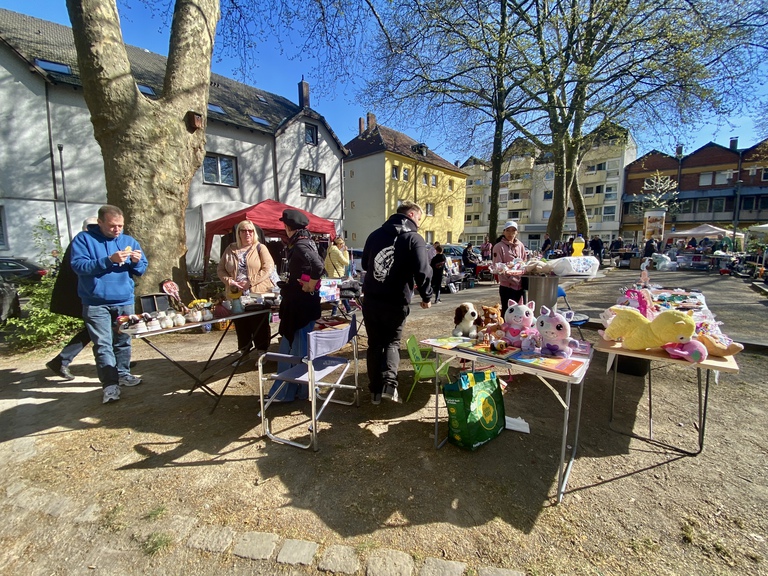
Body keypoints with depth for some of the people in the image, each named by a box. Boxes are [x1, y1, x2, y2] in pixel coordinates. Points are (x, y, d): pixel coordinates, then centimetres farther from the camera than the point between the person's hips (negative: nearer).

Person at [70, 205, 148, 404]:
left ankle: (123, 374, 26)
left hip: (124, 301, 4)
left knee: (123, 341, 12)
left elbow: (141, 270, 9)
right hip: (95, 303, -3)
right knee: (103, 344, -5)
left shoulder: (129, 241, 9)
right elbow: (78, 265, -14)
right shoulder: (83, 239, -2)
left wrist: (137, 262, -14)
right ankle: (110, 384, -3)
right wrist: (109, 260, -24)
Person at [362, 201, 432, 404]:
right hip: (396, 302, -4)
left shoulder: (375, 234, 11)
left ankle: (375, 391, 17)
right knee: (392, 342, 15)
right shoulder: (414, 238, -6)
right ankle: (389, 383, -3)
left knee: (374, 344, 14)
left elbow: (365, 263, 22)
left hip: (371, 299, 4)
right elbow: (423, 271, -15)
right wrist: (426, 296, -1)